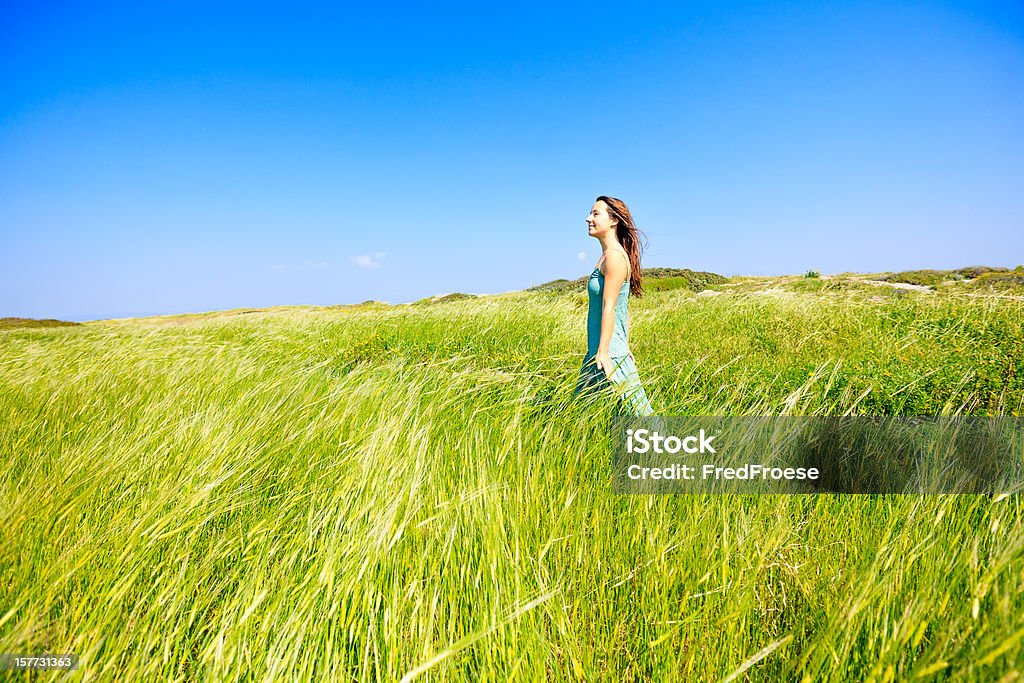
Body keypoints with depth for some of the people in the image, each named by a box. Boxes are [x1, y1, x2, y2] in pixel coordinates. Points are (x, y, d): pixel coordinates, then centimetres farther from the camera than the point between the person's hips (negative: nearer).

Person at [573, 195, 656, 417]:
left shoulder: (614, 256, -14)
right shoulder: (607, 256, 14)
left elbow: (609, 308, -20)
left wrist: (602, 352, -22)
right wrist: (625, 347, 20)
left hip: (609, 355, -10)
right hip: (597, 352, 10)